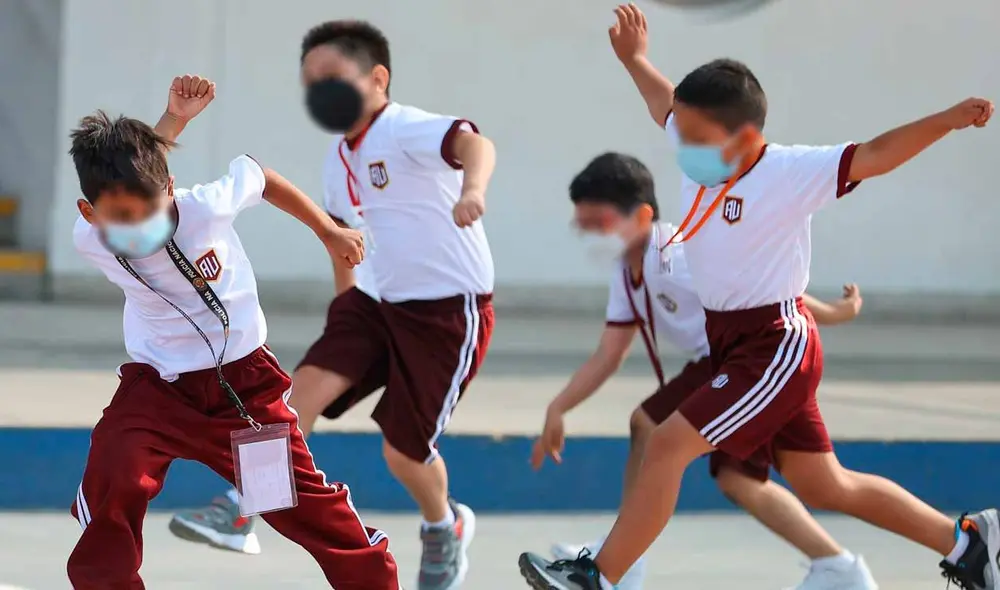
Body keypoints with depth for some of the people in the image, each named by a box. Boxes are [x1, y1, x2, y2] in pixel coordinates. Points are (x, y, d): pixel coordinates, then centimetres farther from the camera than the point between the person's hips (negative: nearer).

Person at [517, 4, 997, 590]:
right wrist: (634, 59, 25)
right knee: (824, 486, 15)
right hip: (731, 340, 9)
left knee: (668, 445, -14)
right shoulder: (702, 156, 0)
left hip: (775, 347, -9)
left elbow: (873, 156, -25)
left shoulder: (790, 173, -19)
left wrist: (949, 120, -34)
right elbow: (667, 104, 21)